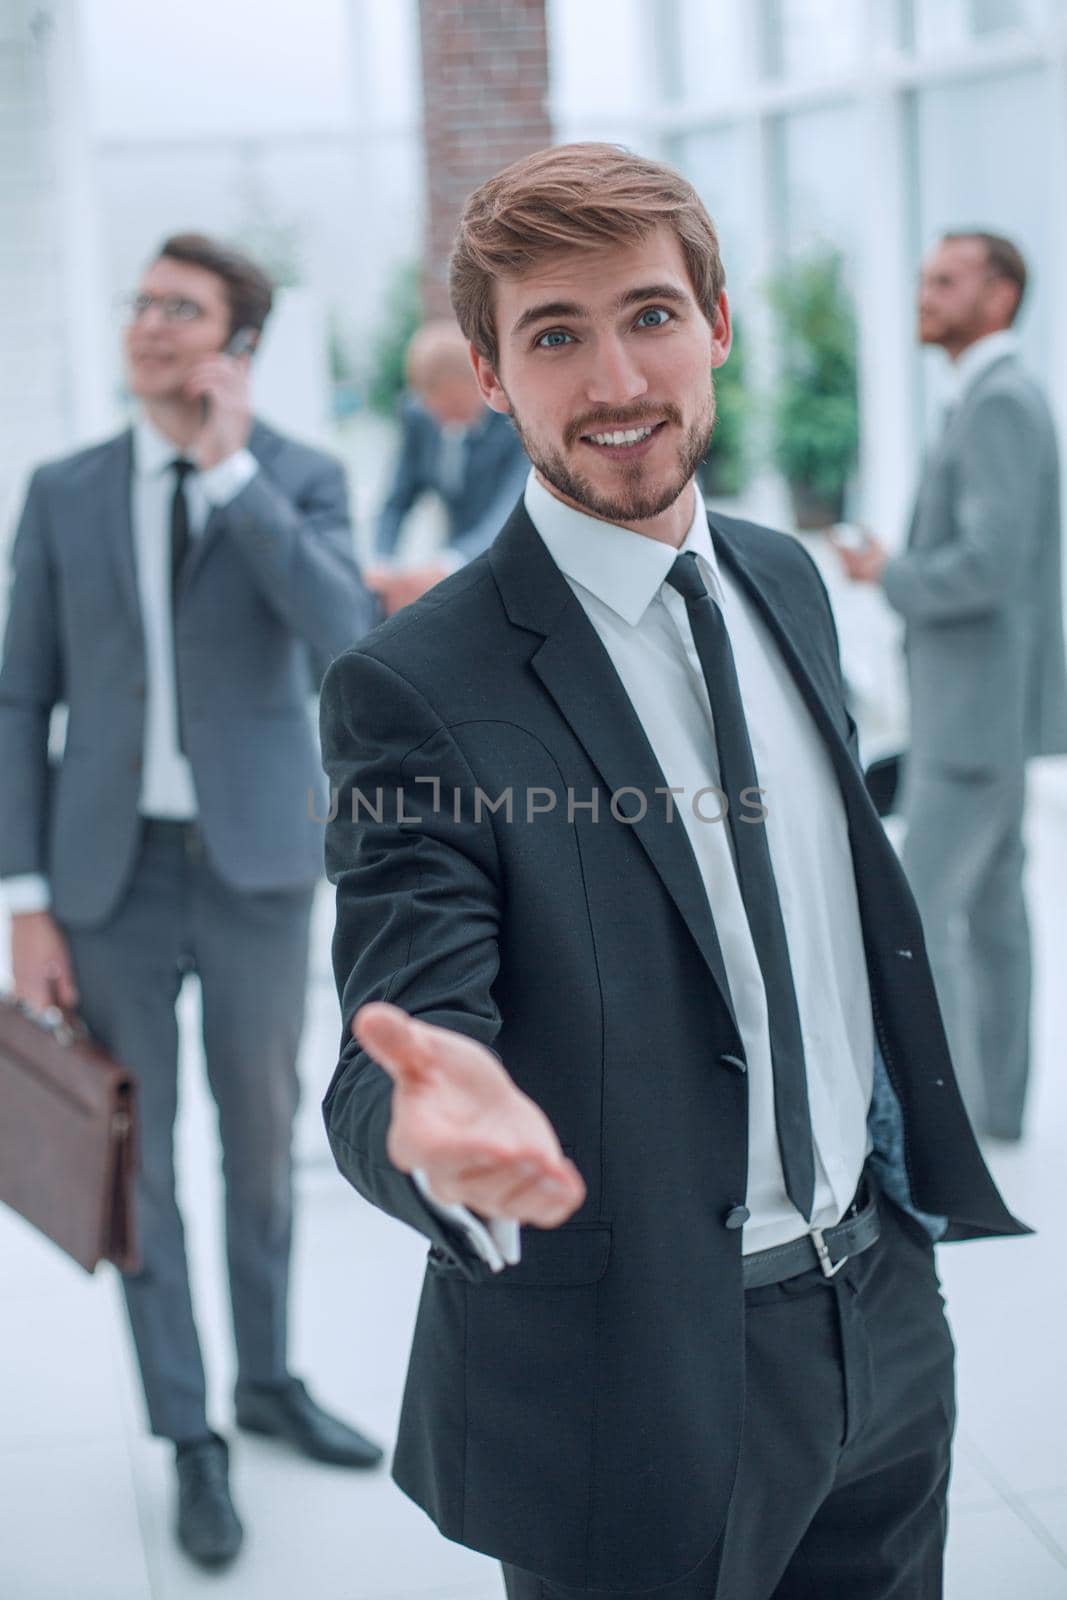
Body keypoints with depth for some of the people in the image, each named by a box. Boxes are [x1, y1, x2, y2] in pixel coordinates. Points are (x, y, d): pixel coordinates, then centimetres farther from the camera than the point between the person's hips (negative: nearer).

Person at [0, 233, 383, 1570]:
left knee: (260, 1141, 14)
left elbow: (342, 638, -21)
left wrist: (233, 468, -20)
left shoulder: (299, 480, -2)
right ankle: (189, 1440, 20)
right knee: (137, 1159, 6)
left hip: (256, 866, 0)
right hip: (113, 871, 1)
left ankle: (268, 1381, 36)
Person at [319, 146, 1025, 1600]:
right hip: (643, 1374, -6)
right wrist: (439, 1129, -45)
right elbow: (386, 1067, -22)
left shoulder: (784, 580, 4)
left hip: (883, 1317, 6)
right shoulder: (414, 689, -18)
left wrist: (911, 1171, 15)